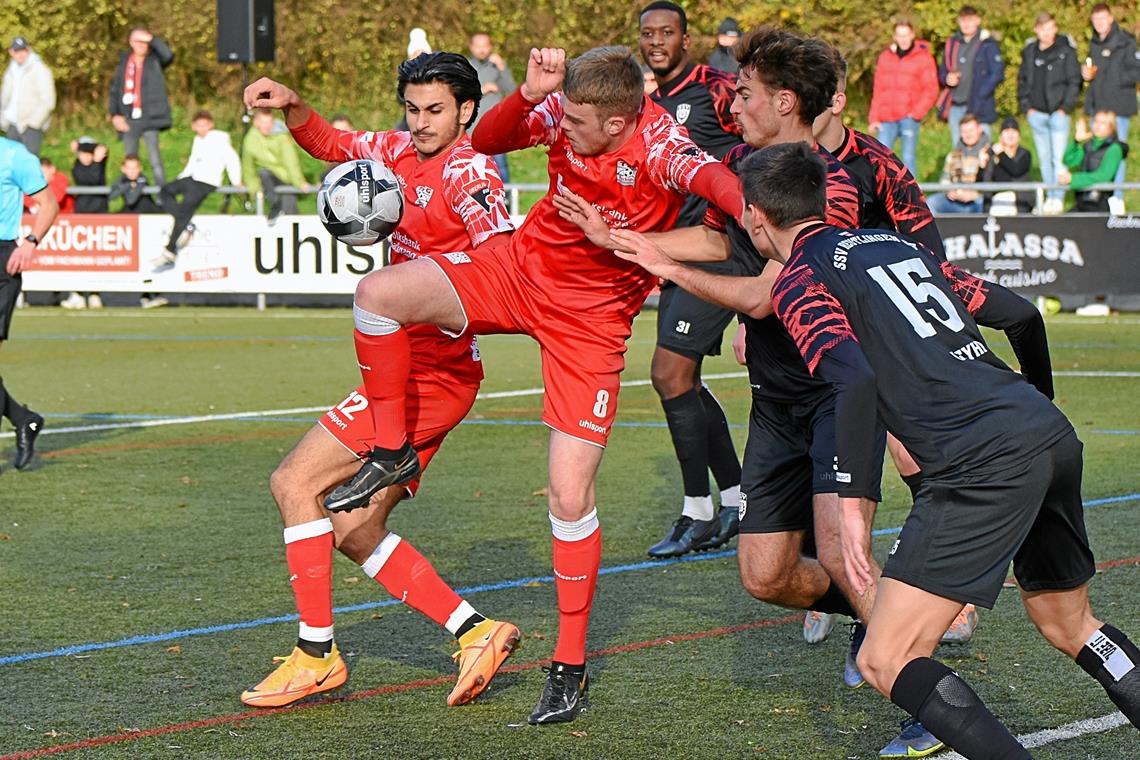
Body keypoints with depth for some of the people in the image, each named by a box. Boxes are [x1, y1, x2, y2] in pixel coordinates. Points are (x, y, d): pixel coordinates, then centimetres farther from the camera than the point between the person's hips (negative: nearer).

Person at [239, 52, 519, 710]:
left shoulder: (469, 172, -11)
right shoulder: (403, 153, 13)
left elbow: (502, 257, -23)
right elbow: (333, 145, 26)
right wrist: (292, 107, 8)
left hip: (432, 372, -9)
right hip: (410, 370, 9)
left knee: (295, 482, -10)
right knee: (354, 531, 6)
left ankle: (316, 656, -5)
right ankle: (475, 632, 6)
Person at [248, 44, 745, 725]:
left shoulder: (655, 143, -26)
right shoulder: (569, 111, -11)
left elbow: (710, 176, -47)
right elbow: (486, 141, -2)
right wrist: (528, 95, -22)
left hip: (593, 317, -4)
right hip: (524, 265, 5)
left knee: (571, 495, -7)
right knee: (380, 292, -19)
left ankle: (571, 668, 9)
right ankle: (392, 453, 4)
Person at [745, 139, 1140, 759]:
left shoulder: (801, 280, 3)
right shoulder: (895, 244, 24)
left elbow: (855, 380, -15)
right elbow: (1021, 315, 25)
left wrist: (852, 504, -14)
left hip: (985, 463, -8)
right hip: (1052, 433, 8)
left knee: (886, 662, -9)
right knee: (1068, 626, 29)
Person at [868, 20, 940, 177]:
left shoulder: (923, 58, 1)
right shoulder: (885, 57, 12)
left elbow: (931, 90, -2)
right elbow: (877, 90, 12)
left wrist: (916, 113, -11)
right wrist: (874, 118, 5)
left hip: (909, 118, -3)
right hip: (887, 119, 3)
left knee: (909, 157, -2)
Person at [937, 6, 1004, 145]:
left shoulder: (987, 44, -3)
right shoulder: (952, 44, 14)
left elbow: (997, 73, -8)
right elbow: (942, 71, 21)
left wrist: (979, 95, -15)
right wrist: (947, 79, -3)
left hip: (978, 108, -6)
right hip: (955, 107, 6)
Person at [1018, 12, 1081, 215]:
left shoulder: (1066, 50, -3)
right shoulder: (1029, 52, 10)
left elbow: (1074, 81, -3)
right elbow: (1022, 81, 16)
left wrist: (1065, 107, -9)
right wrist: (1026, 106, 6)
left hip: (1058, 112, -4)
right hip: (1037, 113, 4)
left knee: (1058, 158, -9)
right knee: (1044, 158, 9)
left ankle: (1058, 198, -5)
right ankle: (1049, 197, 16)